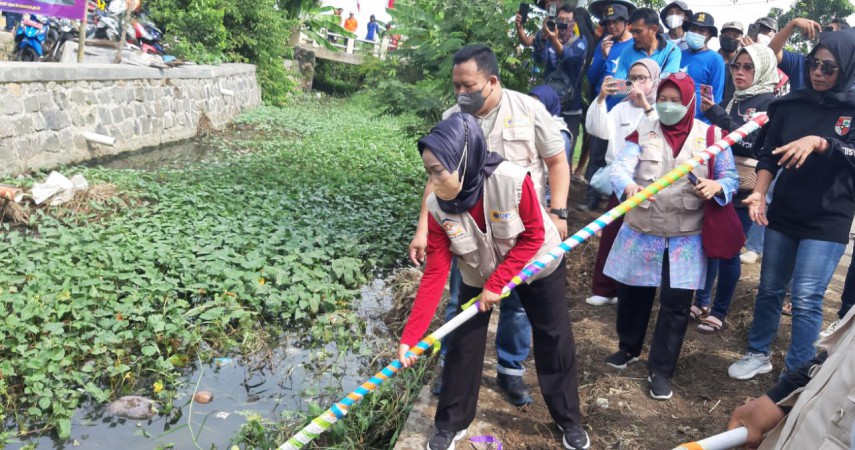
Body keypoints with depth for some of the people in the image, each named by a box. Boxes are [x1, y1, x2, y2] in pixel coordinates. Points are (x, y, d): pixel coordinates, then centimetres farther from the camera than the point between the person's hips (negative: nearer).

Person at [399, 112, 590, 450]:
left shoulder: (514, 181, -37)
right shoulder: (438, 207, -26)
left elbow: (533, 238, -23)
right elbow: (435, 273, -24)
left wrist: (498, 283, -26)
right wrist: (410, 336, -29)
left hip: (538, 265, -2)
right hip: (479, 275, 2)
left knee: (555, 341, 8)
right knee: (462, 345, 2)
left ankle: (569, 419, 30)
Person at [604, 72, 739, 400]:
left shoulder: (710, 136, -2)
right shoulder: (643, 132, -2)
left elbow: (731, 178, 1)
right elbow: (620, 167, -15)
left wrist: (716, 186, -23)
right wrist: (628, 186, -38)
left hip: (686, 237, -1)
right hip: (641, 232, 1)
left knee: (676, 304, -1)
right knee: (632, 294, 14)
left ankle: (661, 370, 13)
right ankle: (629, 348, 38)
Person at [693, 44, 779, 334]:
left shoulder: (769, 102, -5)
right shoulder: (735, 100, 15)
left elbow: (751, 142, -19)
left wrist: (716, 113, -24)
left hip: (743, 188, -6)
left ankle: (719, 313, 8)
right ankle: (701, 302, 20)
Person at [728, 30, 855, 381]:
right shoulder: (791, 104, 2)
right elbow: (769, 154, 3)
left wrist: (818, 142, -31)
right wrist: (759, 193, -11)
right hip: (783, 213, 4)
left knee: (806, 299, -8)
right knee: (770, 288, 14)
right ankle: (759, 354, 32)